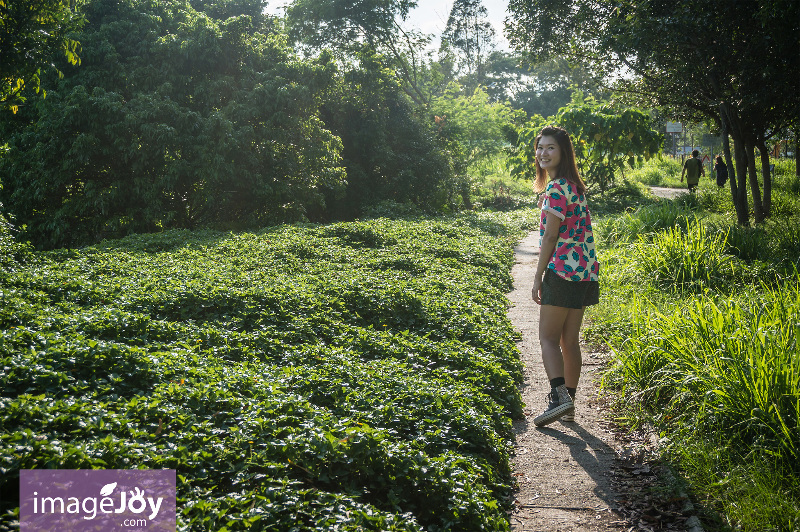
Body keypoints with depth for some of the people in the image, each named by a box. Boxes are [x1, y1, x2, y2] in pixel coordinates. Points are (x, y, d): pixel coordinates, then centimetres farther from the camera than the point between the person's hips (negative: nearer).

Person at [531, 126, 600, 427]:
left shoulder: (557, 188, -13)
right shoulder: (574, 185, 16)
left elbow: (550, 236, -13)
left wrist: (538, 277, -9)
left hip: (562, 270, -9)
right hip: (584, 273, 9)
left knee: (548, 338, -2)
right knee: (569, 340, 12)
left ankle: (559, 397, -14)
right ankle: (569, 404, 18)